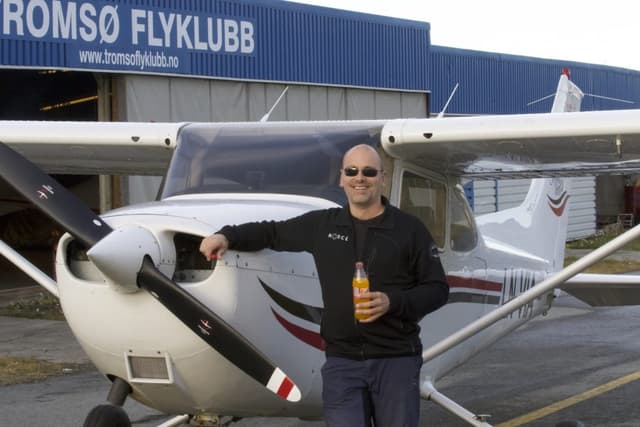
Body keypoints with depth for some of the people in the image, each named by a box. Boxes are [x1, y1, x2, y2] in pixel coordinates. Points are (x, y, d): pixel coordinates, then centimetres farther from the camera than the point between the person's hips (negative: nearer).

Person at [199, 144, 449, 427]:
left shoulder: (409, 229, 2)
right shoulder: (322, 225, 10)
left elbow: (438, 289, 1)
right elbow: (271, 233, 20)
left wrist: (392, 302, -14)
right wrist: (227, 236, 5)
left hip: (397, 360, -1)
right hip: (341, 361, 2)